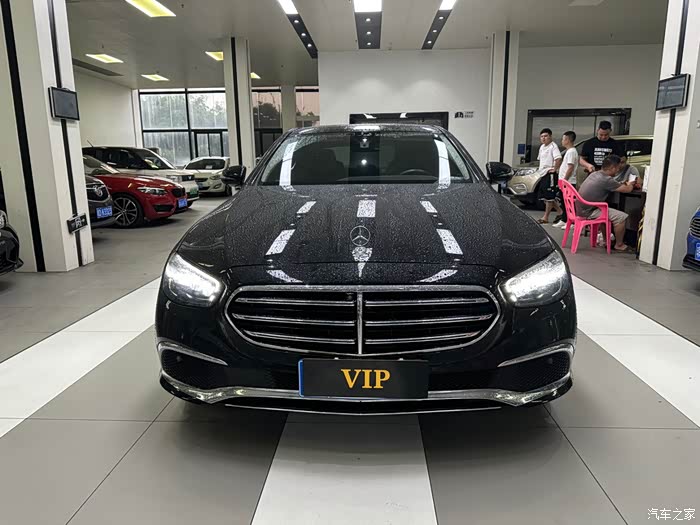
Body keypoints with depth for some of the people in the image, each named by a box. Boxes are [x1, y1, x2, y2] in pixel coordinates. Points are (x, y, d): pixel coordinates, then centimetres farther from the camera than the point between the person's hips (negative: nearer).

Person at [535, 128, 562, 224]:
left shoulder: (553, 146, -13)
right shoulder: (542, 147, 16)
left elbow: (558, 159, -26)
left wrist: (554, 169, -19)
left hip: (550, 174, -10)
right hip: (543, 173, 10)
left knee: (549, 196, -5)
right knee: (545, 196, 13)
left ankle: (546, 217, 0)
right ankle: (559, 210, 24)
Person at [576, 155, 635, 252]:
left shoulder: (595, 174, 7)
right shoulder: (606, 179, -19)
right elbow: (627, 189, -9)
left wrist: (625, 184, 16)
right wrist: (630, 185, 13)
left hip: (581, 208, 9)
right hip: (587, 212, -9)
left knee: (608, 211, 32)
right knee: (622, 217, -8)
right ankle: (619, 245, 10)